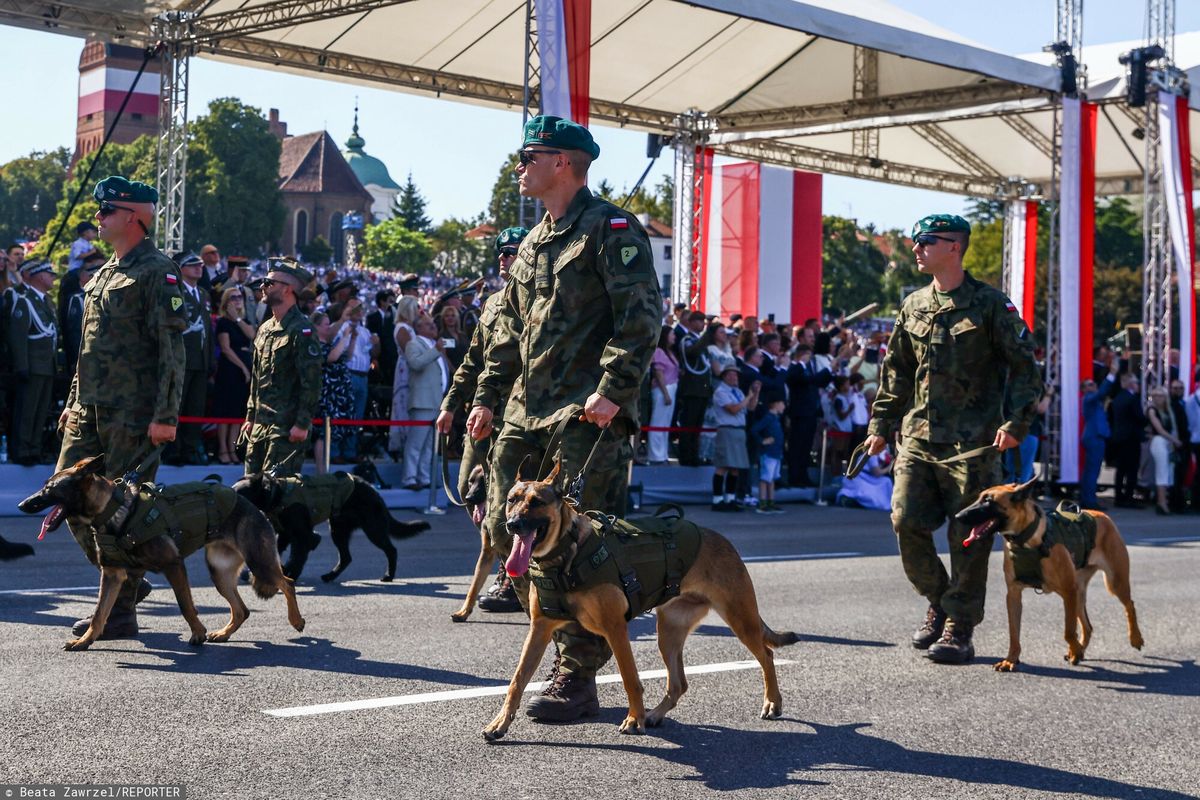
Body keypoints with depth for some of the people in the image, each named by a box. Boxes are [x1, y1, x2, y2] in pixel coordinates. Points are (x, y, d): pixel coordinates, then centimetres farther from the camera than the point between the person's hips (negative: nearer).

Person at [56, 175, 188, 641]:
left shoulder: (157, 272, -9)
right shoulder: (104, 274, 18)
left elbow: (172, 348, -14)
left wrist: (166, 416, -20)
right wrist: (74, 401, 20)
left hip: (133, 415, -9)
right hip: (91, 410, 9)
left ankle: (121, 612, 5)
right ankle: (126, 581, 21)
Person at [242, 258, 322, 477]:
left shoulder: (301, 331, -11)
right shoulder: (265, 329, 15)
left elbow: (311, 382, -15)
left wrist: (302, 424, -19)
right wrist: (250, 416, 18)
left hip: (287, 427, -9)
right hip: (260, 424, 9)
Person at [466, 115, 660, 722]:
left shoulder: (611, 229, -6)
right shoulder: (533, 243, 21)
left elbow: (641, 318, -14)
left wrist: (614, 390, -22)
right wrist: (488, 395, 20)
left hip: (588, 418, -9)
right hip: (527, 414, 9)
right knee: (506, 529, 7)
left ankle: (577, 680, 0)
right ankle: (561, 641, 21)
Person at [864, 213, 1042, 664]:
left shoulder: (990, 305, -3)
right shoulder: (914, 306, 13)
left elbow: (1025, 368, -3)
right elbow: (897, 371, 20)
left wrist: (1016, 422, -13)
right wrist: (881, 424, 16)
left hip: (972, 442, -5)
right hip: (919, 437, 5)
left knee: (968, 536, -2)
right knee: (907, 522, -2)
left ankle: (959, 629, 7)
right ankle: (938, 602, 20)